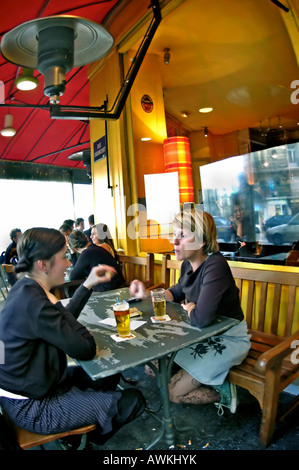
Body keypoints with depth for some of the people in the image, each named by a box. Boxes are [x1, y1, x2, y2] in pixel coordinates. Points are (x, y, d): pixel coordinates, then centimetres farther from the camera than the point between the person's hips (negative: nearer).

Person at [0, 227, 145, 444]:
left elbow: (63, 322, 11)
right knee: (133, 400, -5)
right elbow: (87, 350, -27)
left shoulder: (25, 288, -3)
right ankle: (93, 438, 25)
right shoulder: (33, 303, -33)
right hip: (31, 408, -9)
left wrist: (88, 284, 3)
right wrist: (55, 303, -22)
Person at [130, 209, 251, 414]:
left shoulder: (215, 266, -31)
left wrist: (189, 307, -15)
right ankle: (213, 383, 17)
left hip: (227, 339, -9)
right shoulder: (188, 264, -4)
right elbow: (178, 292, 17)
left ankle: (223, 393, 14)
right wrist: (147, 293, 2)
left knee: (174, 392, -6)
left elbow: (201, 319, -39)